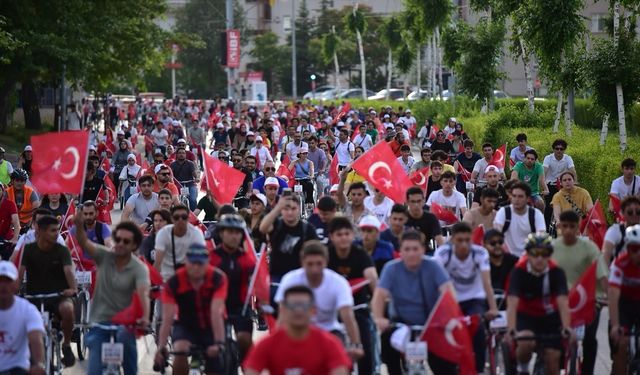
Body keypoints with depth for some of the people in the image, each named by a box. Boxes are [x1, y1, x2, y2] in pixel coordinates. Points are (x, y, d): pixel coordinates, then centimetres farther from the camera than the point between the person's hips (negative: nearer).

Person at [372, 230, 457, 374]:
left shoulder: (433, 266, -12)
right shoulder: (391, 268, -11)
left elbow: (447, 291, -24)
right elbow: (379, 295, -22)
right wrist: (378, 318, -42)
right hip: (403, 322, 1)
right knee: (387, 336, -29)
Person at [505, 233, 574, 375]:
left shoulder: (556, 272, -21)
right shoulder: (519, 271, -24)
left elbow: (563, 302, -32)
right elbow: (512, 303, -33)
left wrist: (566, 328, -47)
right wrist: (511, 330, -48)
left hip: (549, 317, 2)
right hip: (525, 316, -2)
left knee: (553, 359, -4)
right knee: (526, 342, -32)